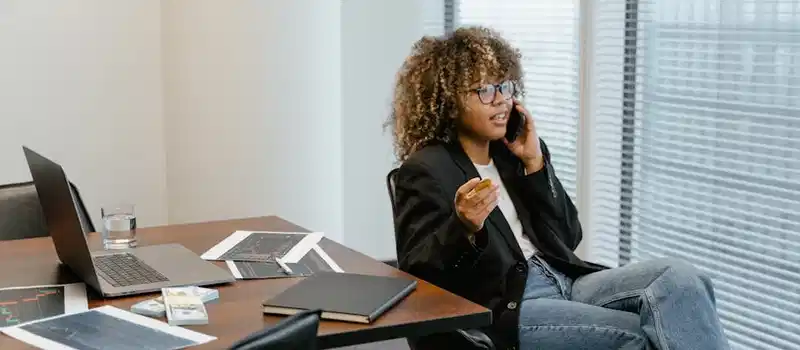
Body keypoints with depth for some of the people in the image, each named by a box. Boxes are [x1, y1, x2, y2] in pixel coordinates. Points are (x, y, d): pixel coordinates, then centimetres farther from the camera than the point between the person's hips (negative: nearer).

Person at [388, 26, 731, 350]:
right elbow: (416, 274, -8)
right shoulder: (425, 171, -1)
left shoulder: (510, 152, 17)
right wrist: (464, 229, -27)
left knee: (679, 278, -19)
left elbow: (568, 237, 13)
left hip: (565, 282, 6)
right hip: (502, 308, -6)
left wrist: (535, 164, 2)